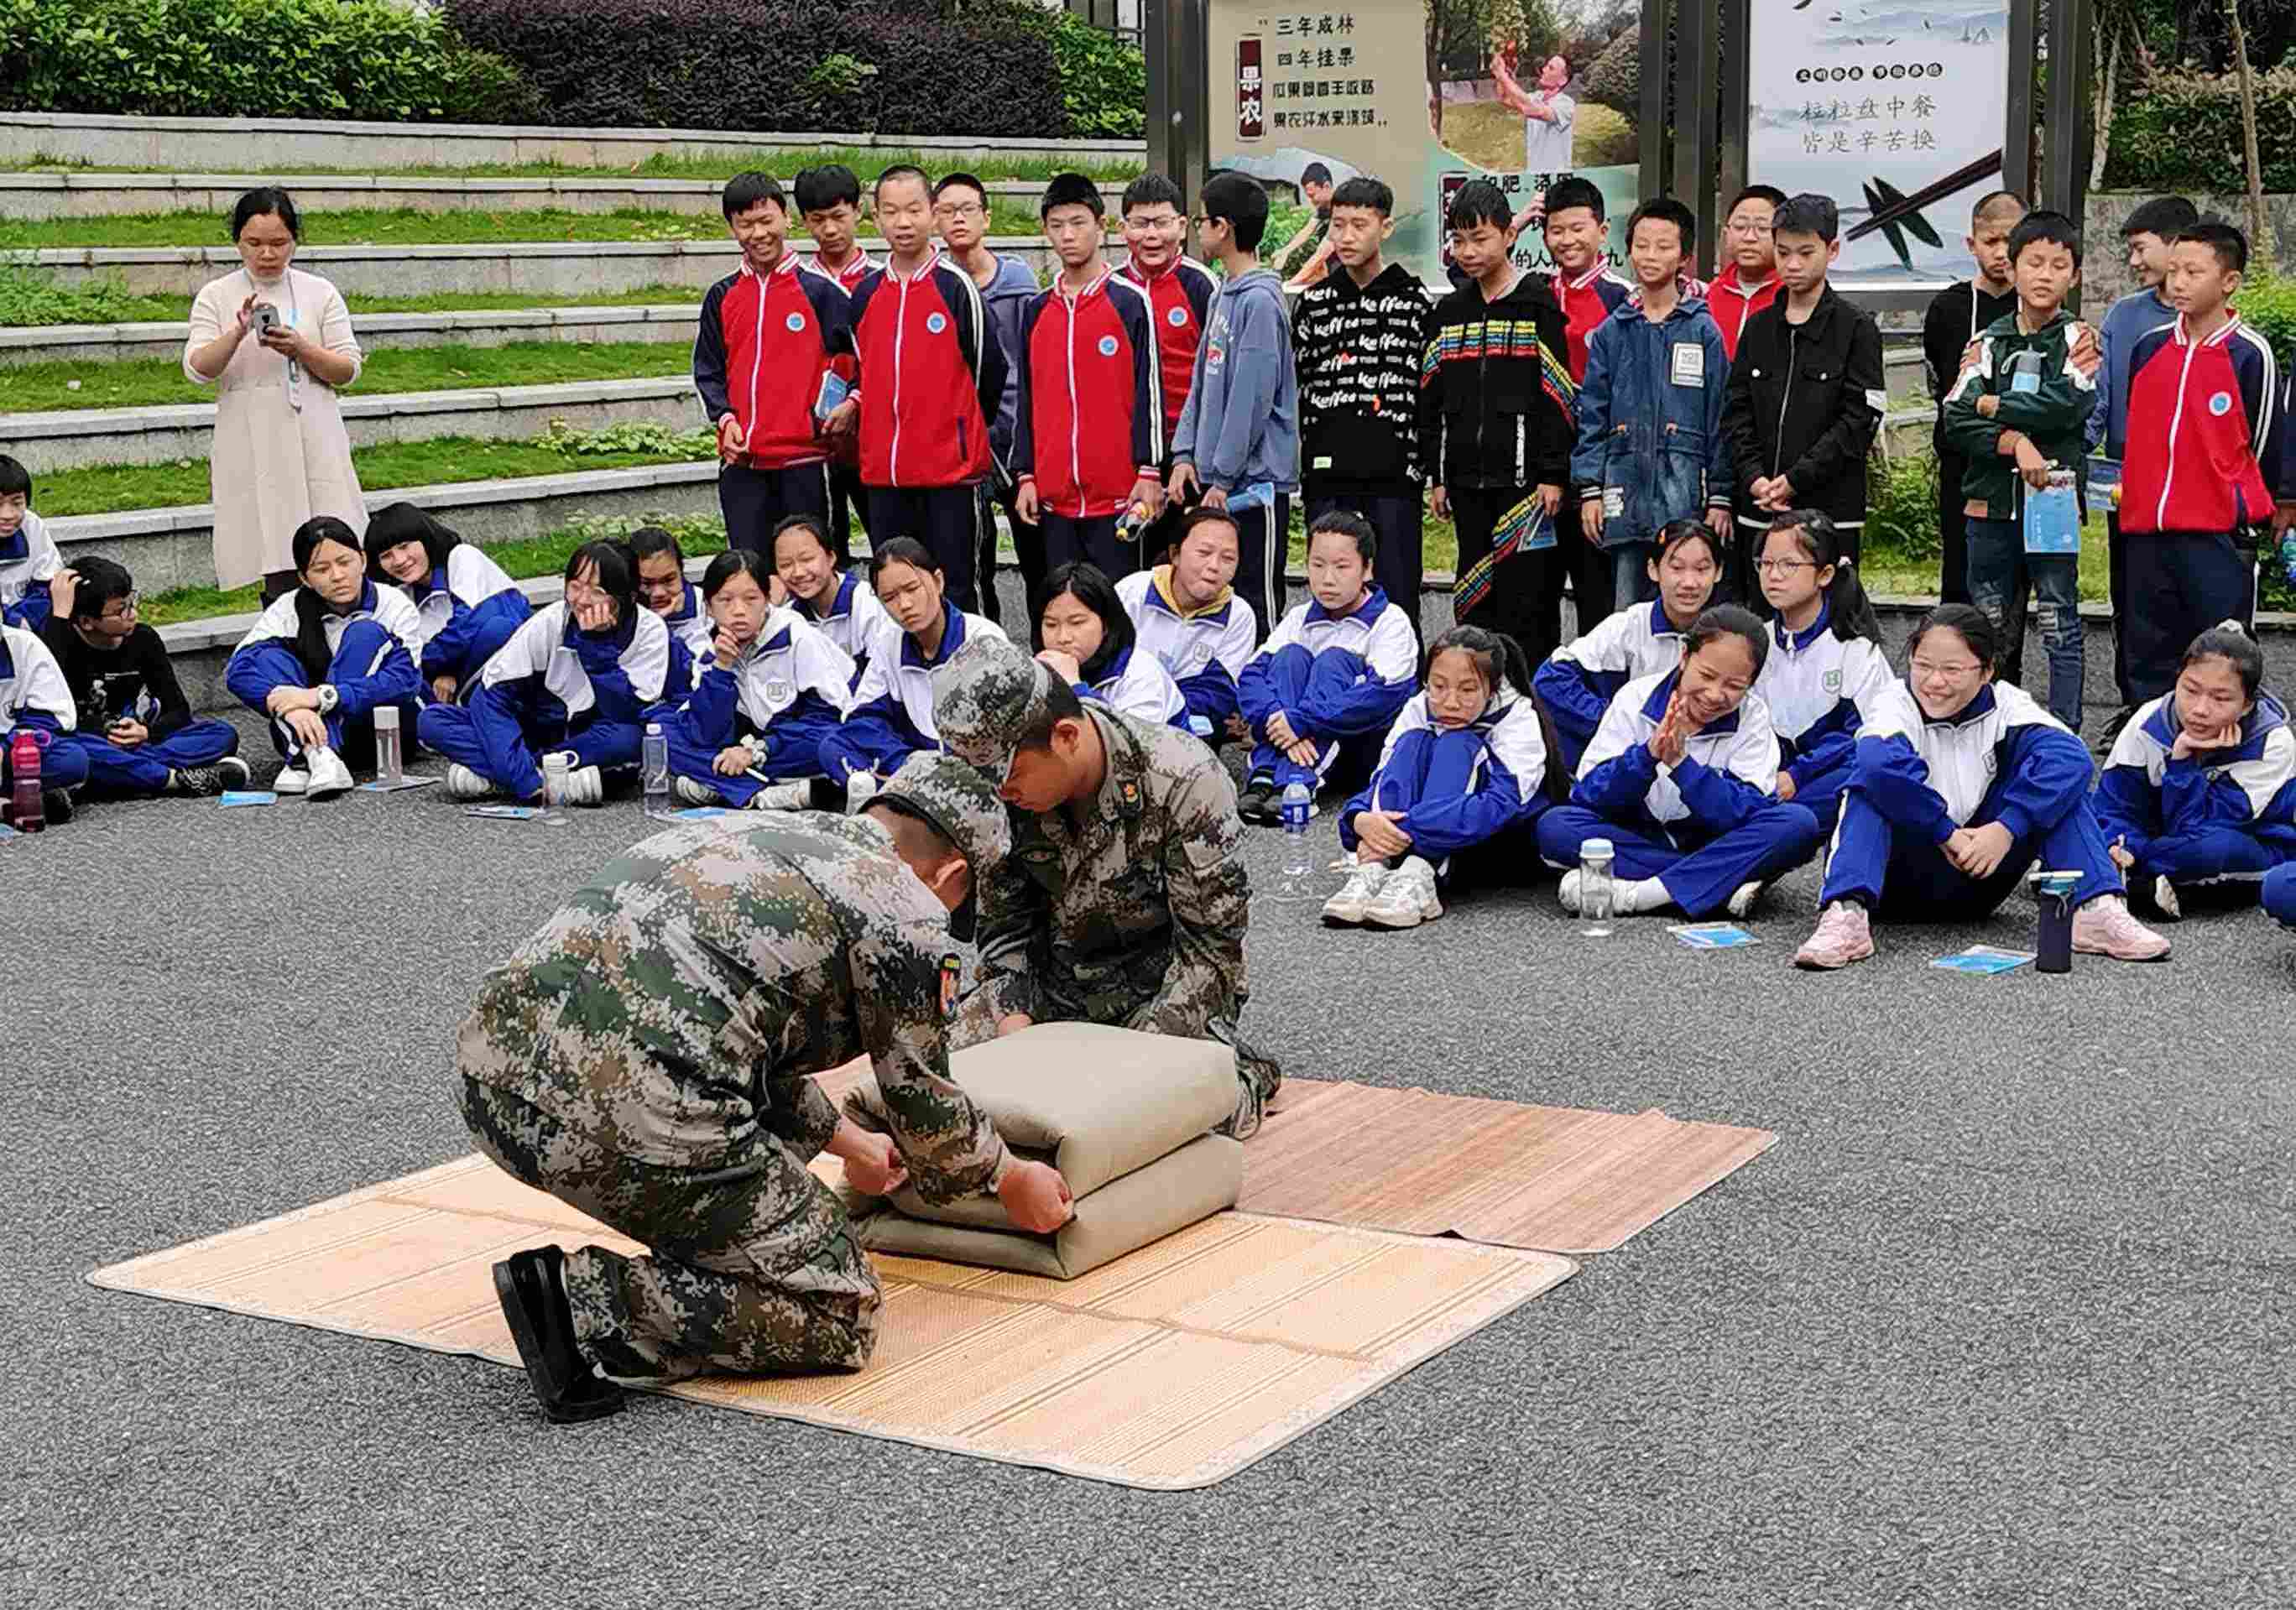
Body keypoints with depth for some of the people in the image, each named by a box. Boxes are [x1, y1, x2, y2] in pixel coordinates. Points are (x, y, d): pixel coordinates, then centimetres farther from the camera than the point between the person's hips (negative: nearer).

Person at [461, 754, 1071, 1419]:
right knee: (840, 1313, 6)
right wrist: (1011, 1178, 34)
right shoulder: (905, 914, 5)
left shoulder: (751, 833, 29)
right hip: (620, 1117, -9)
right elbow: (923, 1105, 15)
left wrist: (846, 1141, 55)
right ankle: (587, 1301, -8)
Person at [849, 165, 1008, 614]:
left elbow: (989, 371, 2)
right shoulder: (865, 294, 9)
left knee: (955, 589, -1)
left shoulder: (957, 286, -4)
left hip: (950, 464, -5)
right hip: (882, 468, 5)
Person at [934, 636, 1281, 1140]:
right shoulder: (1003, 794, -11)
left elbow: (1210, 945, -21)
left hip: (1171, 984, -4)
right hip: (1059, 981, 5)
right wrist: (1015, 1020, -18)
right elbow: (1006, 925, 0)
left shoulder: (1184, 780, -25)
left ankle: (1246, 1072, 5)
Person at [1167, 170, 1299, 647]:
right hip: (1216, 480, 9)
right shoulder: (1223, 293, 14)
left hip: (1254, 481, -9)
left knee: (1256, 602, -4)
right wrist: (1185, 454, 10)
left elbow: (1252, 398, -18)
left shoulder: (1260, 300, -15)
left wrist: (1223, 477, -15)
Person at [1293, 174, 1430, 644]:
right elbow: (1290, 388, 15)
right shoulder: (1313, 301, 11)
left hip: (1395, 476, -3)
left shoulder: (1413, 300, 2)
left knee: (1397, 601, 0)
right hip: (1327, 472, 3)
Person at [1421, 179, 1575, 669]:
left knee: (1525, 597, -7)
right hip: (1467, 481, 6)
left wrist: (1553, 475, -11)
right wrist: (1436, 475, 11)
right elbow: (1431, 399, 15)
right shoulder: (1449, 312, 13)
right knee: (1473, 602, 9)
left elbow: (1558, 397, -7)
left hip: (1524, 479, -5)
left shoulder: (1538, 307, -4)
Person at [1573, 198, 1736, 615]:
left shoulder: (1703, 331, 3)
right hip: (1625, 493, 2)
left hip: (1685, 497, -2)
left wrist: (1719, 497, -2)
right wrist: (1590, 489, 1)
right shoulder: (1611, 332, 9)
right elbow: (1592, 416, 9)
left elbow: (1719, 417, 2)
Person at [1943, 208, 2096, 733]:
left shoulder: (2077, 337, 2)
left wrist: (1994, 406, -9)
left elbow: (2072, 402, -17)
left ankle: (2064, 733, 5)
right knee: (1988, 628, 10)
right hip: (1990, 503, 3)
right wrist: (2016, 442, -18)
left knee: (2060, 627, 0)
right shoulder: (1990, 341, 9)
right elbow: (1955, 417, -3)